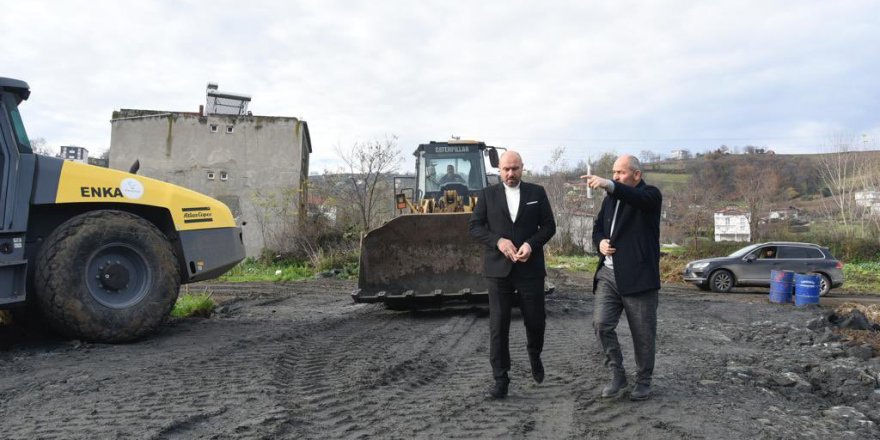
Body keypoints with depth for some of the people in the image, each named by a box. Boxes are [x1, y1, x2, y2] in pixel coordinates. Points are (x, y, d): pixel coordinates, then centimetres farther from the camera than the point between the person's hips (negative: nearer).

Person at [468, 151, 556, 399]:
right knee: (498, 326, 1)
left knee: (535, 320, 7)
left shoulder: (537, 192, 7)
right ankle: (500, 379, 10)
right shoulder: (487, 194, 6)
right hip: (499, 269, 0)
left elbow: (549, 226, 5)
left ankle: (534, 356, 39)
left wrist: (531, 243, -13)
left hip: (530, 268, 0)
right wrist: (498, 241, -14)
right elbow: (474, 227, 1)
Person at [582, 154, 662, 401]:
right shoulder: (610, 199, 15)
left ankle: (643, 382, 23)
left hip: (638, 276, -5)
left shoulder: (650, 194, -4)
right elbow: (598, 227, 23)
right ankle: (617, 374, 9)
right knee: (601, 324, -8)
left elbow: (637, 199, -29)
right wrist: (601, 242, -1)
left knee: (643, 334, 5)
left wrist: (609, 185, -46)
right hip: (609, 273, 5)